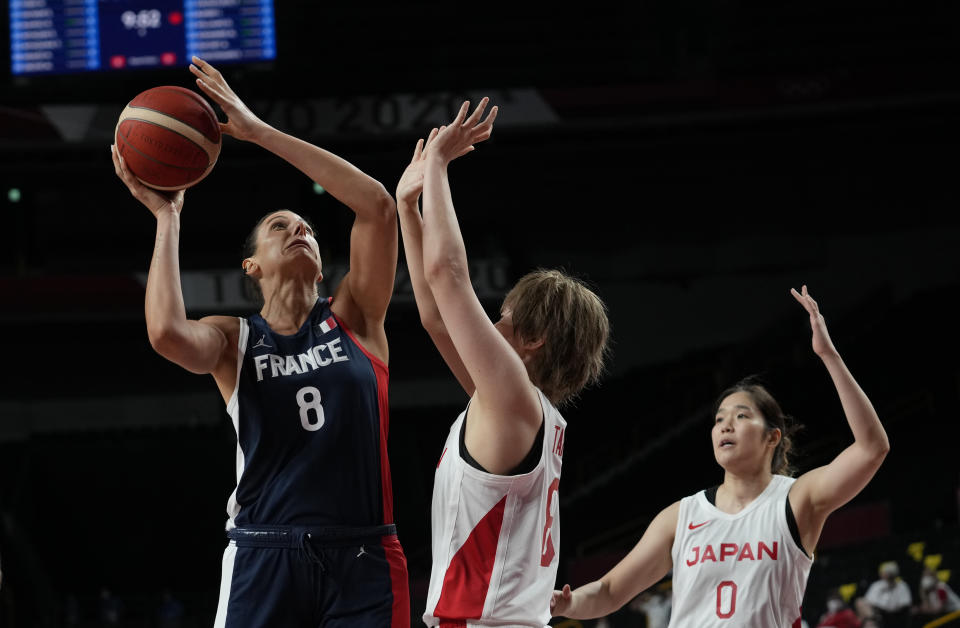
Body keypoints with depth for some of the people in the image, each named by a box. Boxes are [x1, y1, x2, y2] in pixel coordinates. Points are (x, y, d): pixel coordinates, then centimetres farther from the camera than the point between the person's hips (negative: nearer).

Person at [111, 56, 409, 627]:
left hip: (361, 558, 1)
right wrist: (167, 217, -4)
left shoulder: (354, 319, 10)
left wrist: (259, 131, -4)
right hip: (265, 555, -1)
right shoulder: (233, 340, 8)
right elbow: (167, 333, -16)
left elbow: (377, 205, -3)